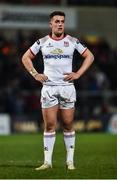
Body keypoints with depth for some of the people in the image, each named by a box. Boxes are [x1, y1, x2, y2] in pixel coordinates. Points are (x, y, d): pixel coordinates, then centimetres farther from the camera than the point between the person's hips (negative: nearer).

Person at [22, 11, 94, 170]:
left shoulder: (72, 41, 3)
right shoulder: (42, 42, 5)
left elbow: (89, 56, 10)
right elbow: (26, 57, 15)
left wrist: (78, 74, 0)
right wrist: (35, 74, 3)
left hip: (67, 86, 0)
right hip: (48, 87, 0)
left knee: (68, 125, 0)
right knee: (49, 125, -4)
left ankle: (70, 160, 7)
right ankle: (47, 162, -1)